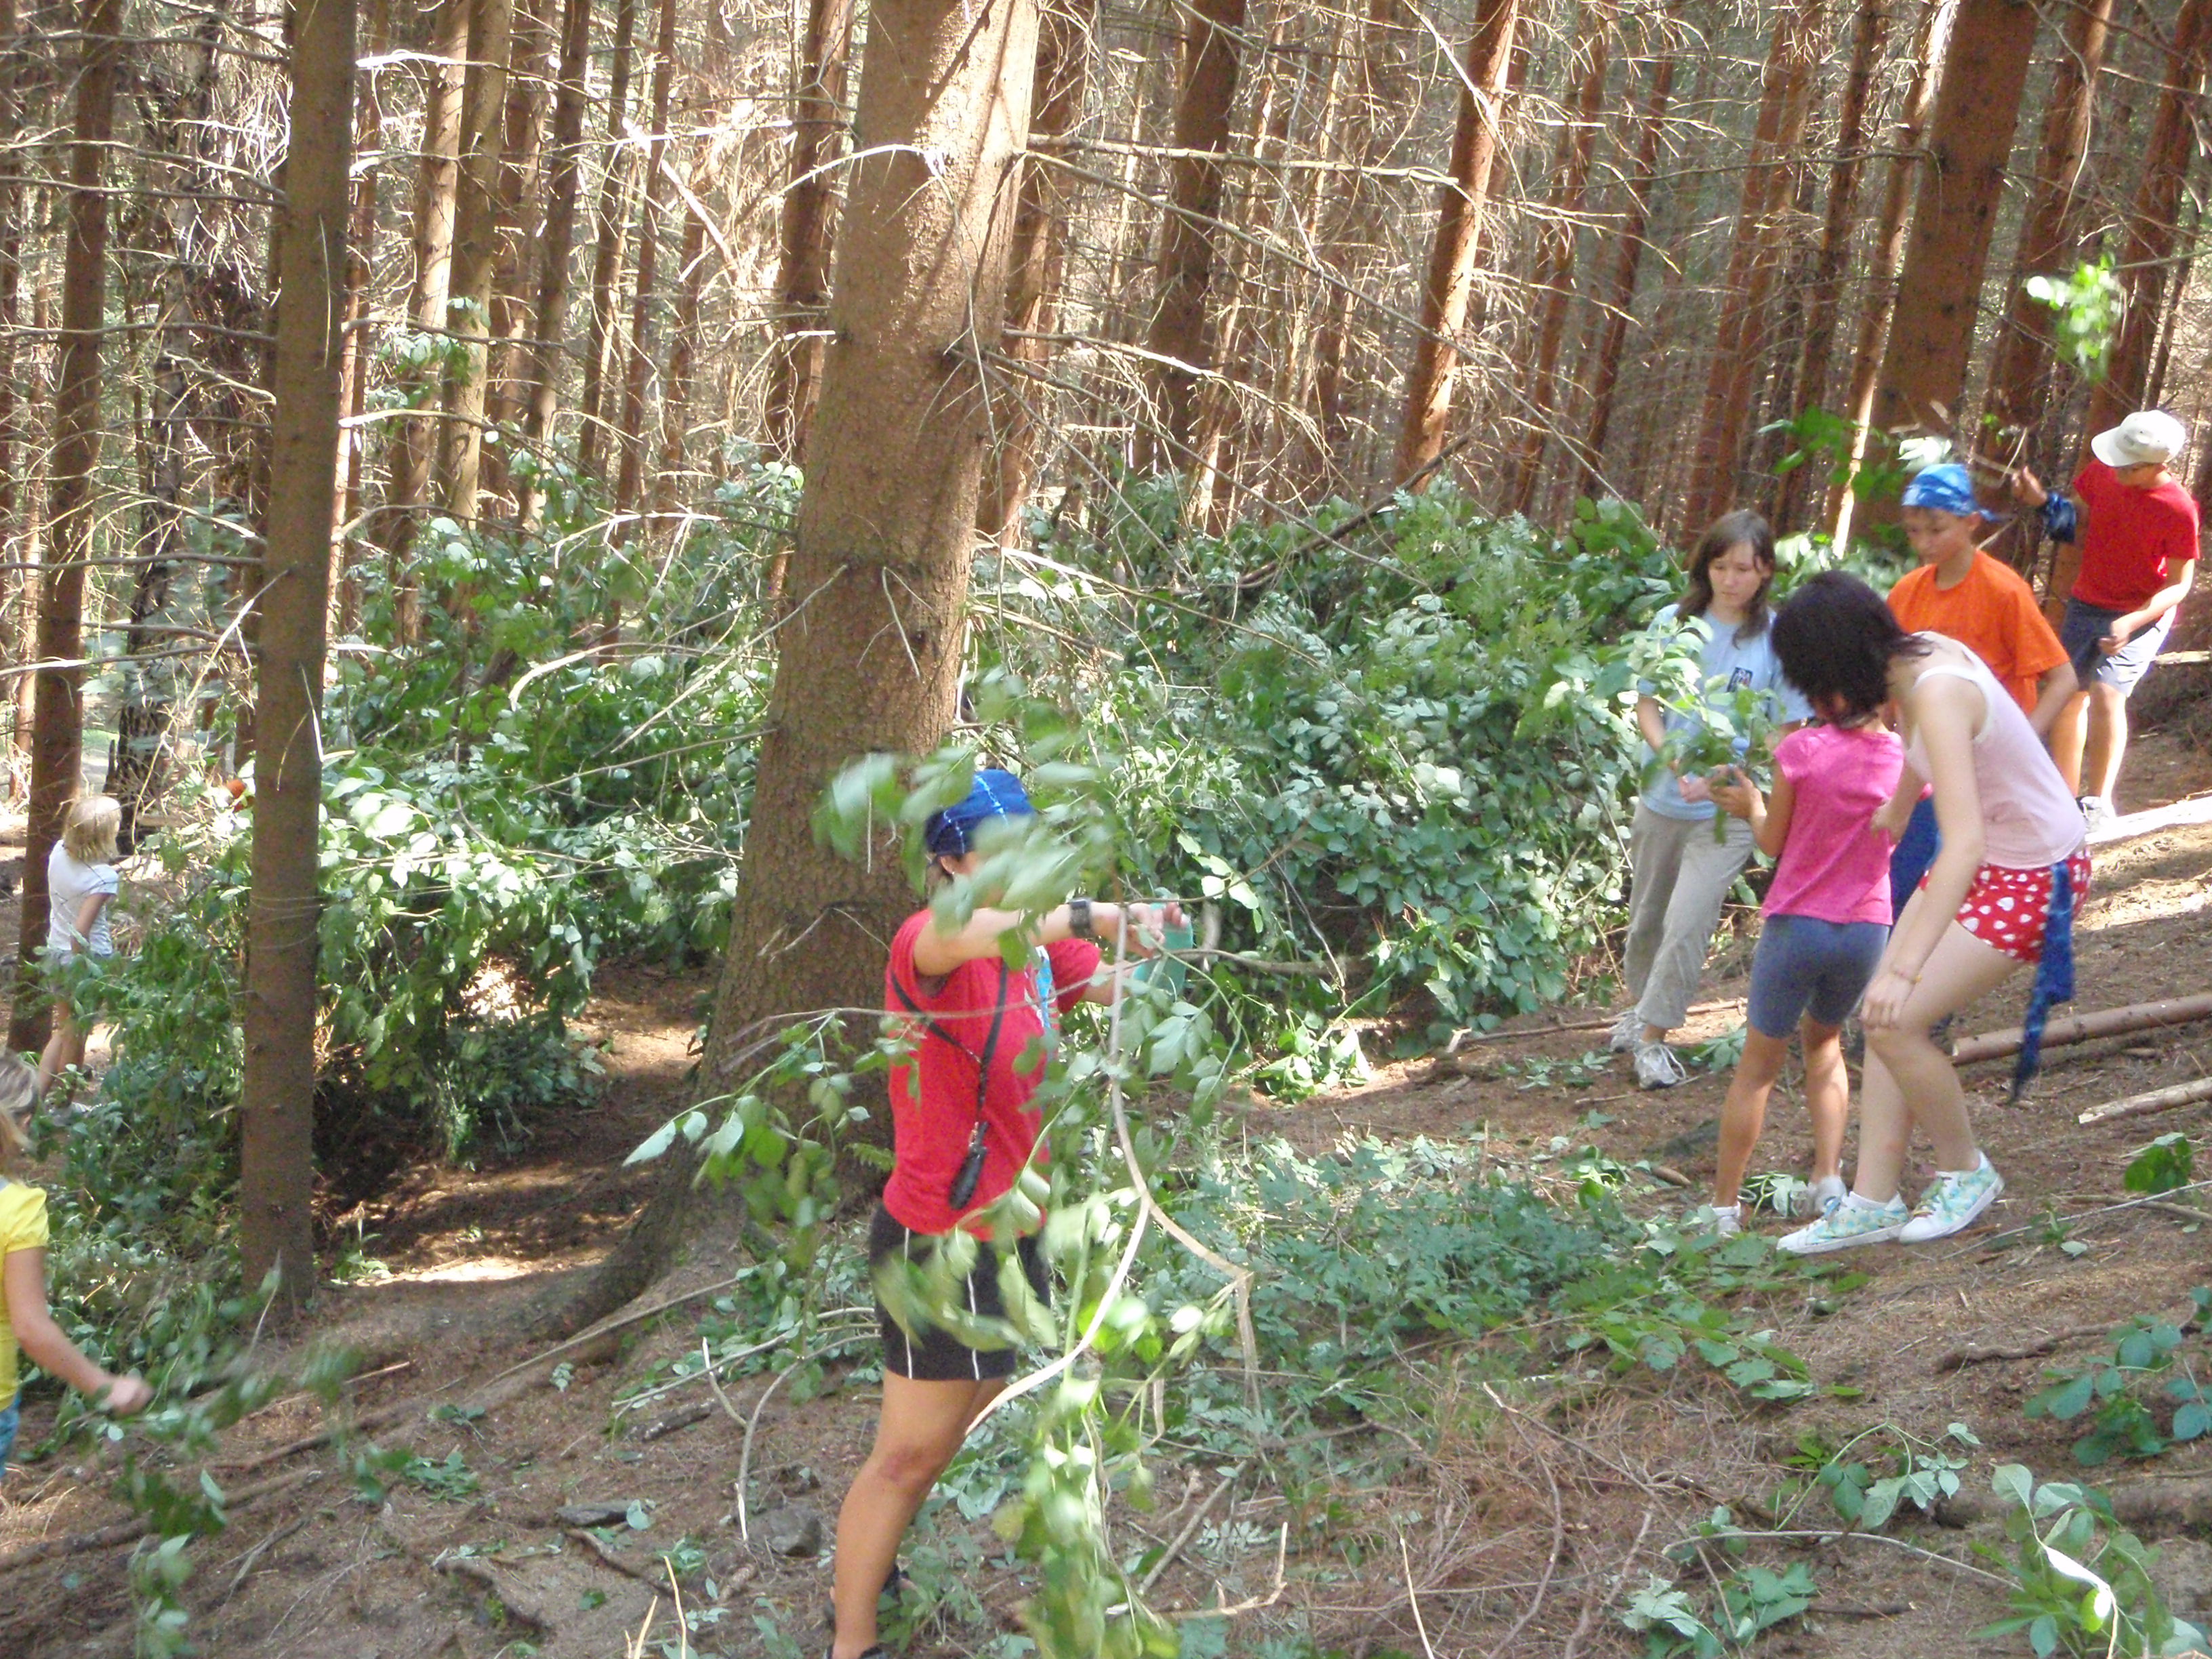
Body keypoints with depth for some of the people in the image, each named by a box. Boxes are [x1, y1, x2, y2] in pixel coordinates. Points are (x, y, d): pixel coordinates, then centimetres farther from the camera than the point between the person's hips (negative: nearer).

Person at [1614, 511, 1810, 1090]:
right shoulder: (1673, 624, -1)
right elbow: (1647, 707, 1)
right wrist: (1674, 762, -17)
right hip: (1663, 798, 3)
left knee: (1687, 925, -11)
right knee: (1646, 918, 18)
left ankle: (1654, 1034, 5)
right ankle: (1642, 1008, 42)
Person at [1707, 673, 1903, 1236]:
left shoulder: (1803, 750, -12)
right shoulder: (1905, 757, -2)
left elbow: (1773, 843, -3)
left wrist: (1752, 805, 18)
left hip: (1797, 924, -3)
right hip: (1868, 929, 3)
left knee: (1759, 1066, 10)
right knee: (1824, 1045, 27)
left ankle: (1724, 1205, 13)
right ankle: (1828, 1177, 13)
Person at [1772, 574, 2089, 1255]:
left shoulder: (1939, 695, -31)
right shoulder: (1920, 652, -4)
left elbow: (1965, 846, -40)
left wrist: (1905, 969, -44)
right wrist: (1891, 816, 33)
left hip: (2032, 878, -9)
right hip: (1986, 858, 9)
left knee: (1895, 1020, -14)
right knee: (1884, 1014, 4)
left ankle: (1966, 1173, 9)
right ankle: (1872, 1203, 10)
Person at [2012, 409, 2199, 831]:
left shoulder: (2178, 510, -23)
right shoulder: (2101, 471, -9)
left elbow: (2179, 584, -16)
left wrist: (2132, 622, -29)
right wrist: (2043, 500, -10)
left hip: (2143, 614, -6)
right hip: (2087, 604, 6)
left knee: (2106, 691, -25)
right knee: (2067, 697, 12)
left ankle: (2099, 802, -15)